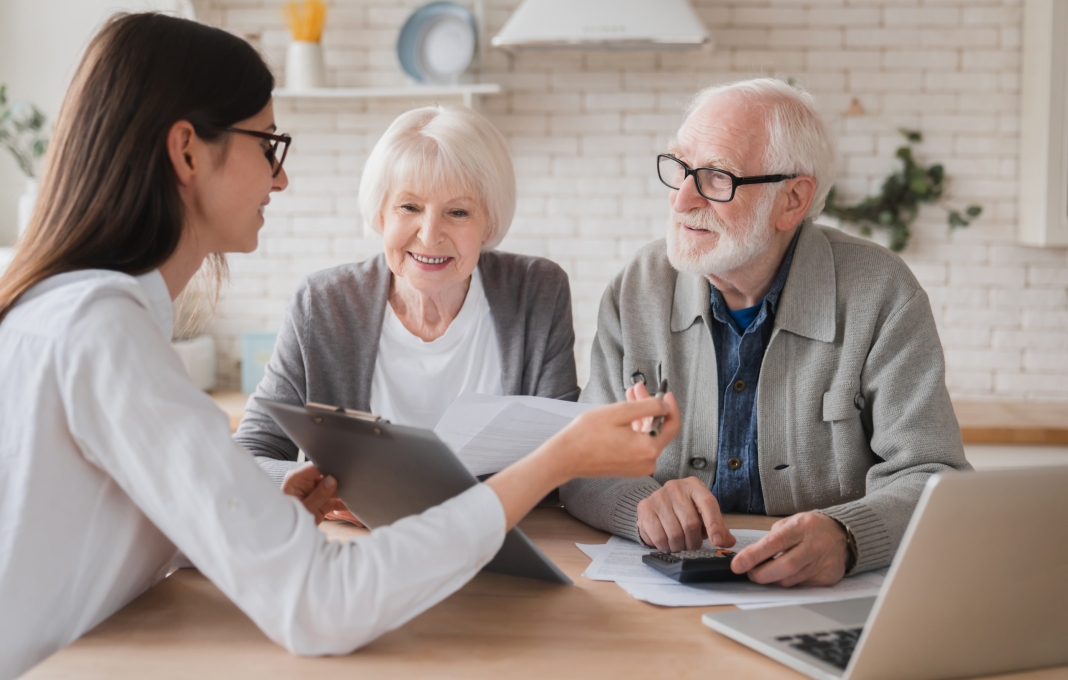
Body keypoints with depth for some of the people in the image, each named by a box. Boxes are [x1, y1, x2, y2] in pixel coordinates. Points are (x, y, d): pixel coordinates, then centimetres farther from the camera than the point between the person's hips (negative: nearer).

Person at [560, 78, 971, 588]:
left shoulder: (881, 295, -7)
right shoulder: (636, 292, 1)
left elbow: (933, 479, -11)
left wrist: (845, 536, -33)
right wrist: (643, 501, -23)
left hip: (831, 606, -1)